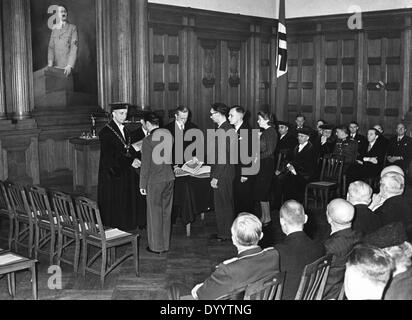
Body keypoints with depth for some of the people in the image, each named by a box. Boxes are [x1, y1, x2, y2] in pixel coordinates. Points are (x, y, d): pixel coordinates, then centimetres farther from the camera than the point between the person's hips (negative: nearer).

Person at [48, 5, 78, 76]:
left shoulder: (73, 28, 0)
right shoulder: (54, 30, 14)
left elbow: (74, 48, -8)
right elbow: (51, 47, 7)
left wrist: (70, 66, -19)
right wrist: (50, 63, -10)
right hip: (56, 66, 3)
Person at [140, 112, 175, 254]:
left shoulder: (148, 140, -14)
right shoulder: (169, 135, 3)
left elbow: (145, 165, -12)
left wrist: (142, 185, -5)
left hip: (154, 181, -6)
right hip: (169, 178, 6)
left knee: (155, 213, 6)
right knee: (166, 212, 14)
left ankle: (156, 246, 14)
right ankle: (166, 244, 24)